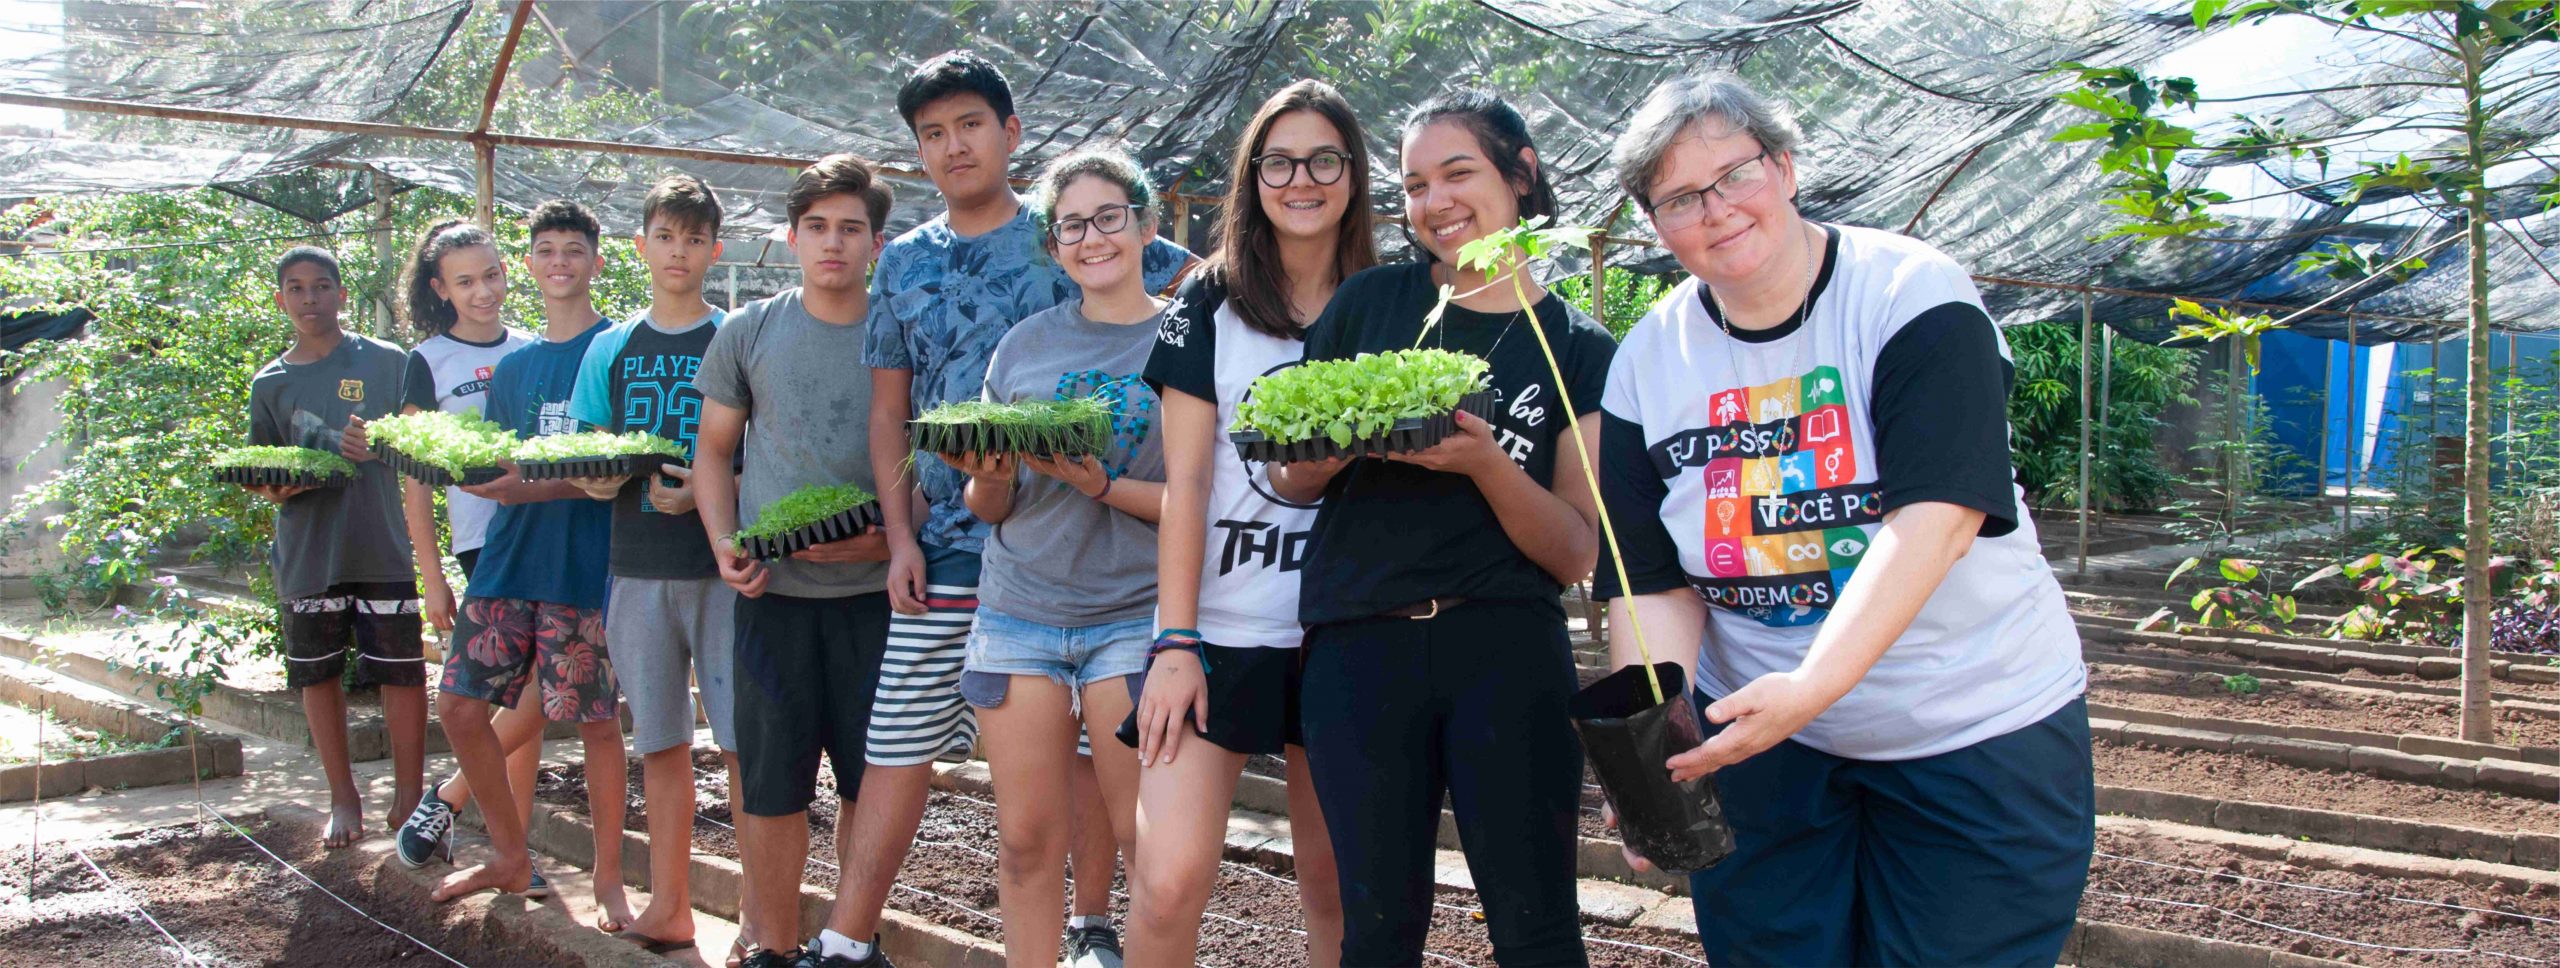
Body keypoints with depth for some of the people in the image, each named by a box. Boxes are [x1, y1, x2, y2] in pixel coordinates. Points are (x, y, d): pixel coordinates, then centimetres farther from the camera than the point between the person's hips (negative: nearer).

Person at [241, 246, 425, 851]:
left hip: (381, 546, -3)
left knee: (401, 672, -2)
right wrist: (275, 487, -9)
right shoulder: (270, 383, 10)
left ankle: (409, 795, 12)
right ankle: (344, 796, 23)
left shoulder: (386, 362, 2)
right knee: (318, 676, 9)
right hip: (306, 550, 3)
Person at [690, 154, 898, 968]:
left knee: (873, 778, 6)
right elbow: (713, 450, 12)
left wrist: (887, 537, -13)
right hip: (773, 592, 1)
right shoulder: (750, 333, 6)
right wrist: (724, 544, -3)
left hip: (875, 590, 0)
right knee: (770, 783, 5)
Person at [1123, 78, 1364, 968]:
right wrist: (1175, 642, -10)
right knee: (1170, 879, -13)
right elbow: (1185, 481, -3)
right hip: (1223, 625, -2)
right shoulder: (1211, 302, 3)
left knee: (1333, 888, 8)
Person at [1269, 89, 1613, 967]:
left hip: (1507, 649, -1)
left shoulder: (1579, 350, 5)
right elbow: (1286, 479, 11)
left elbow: (1575, 554, 1)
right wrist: (1331, 454, -12)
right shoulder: (1370, 303, 8)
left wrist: (1484, 463, -16)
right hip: (1358, 647, 1)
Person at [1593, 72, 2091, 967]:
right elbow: (1655, 583, -3)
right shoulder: (1645, 366, -1)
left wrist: (1808, 688, -37)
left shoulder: (1914, 297, -13)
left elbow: (1937, 515, -25)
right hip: (1761, 732, 3)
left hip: (1977, 729, -3)